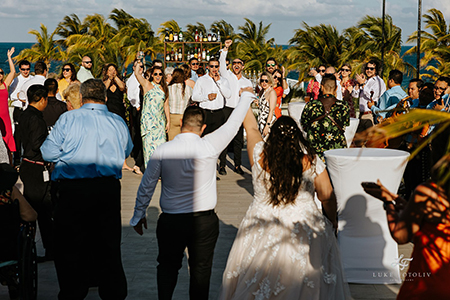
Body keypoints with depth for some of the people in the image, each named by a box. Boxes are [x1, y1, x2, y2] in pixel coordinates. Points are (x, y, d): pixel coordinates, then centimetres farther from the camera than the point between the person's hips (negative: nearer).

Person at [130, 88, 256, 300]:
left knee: (167, 266, 19)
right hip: (204, 221, -1)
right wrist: (246, 95, 17)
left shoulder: (162, 151, -9)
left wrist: (138, 215, 15)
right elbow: (233, 123, 1)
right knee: (200, 270, 13)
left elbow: (147, 186, 0)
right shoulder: (209, 146, -13)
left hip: (170, 221, 1)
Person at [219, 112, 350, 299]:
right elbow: (327, 196, -4)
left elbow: (251, 127, 6)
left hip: (262, 231, 1)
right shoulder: (311, 162, -12)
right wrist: (332, 221, 14)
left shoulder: (260, 156, -11)